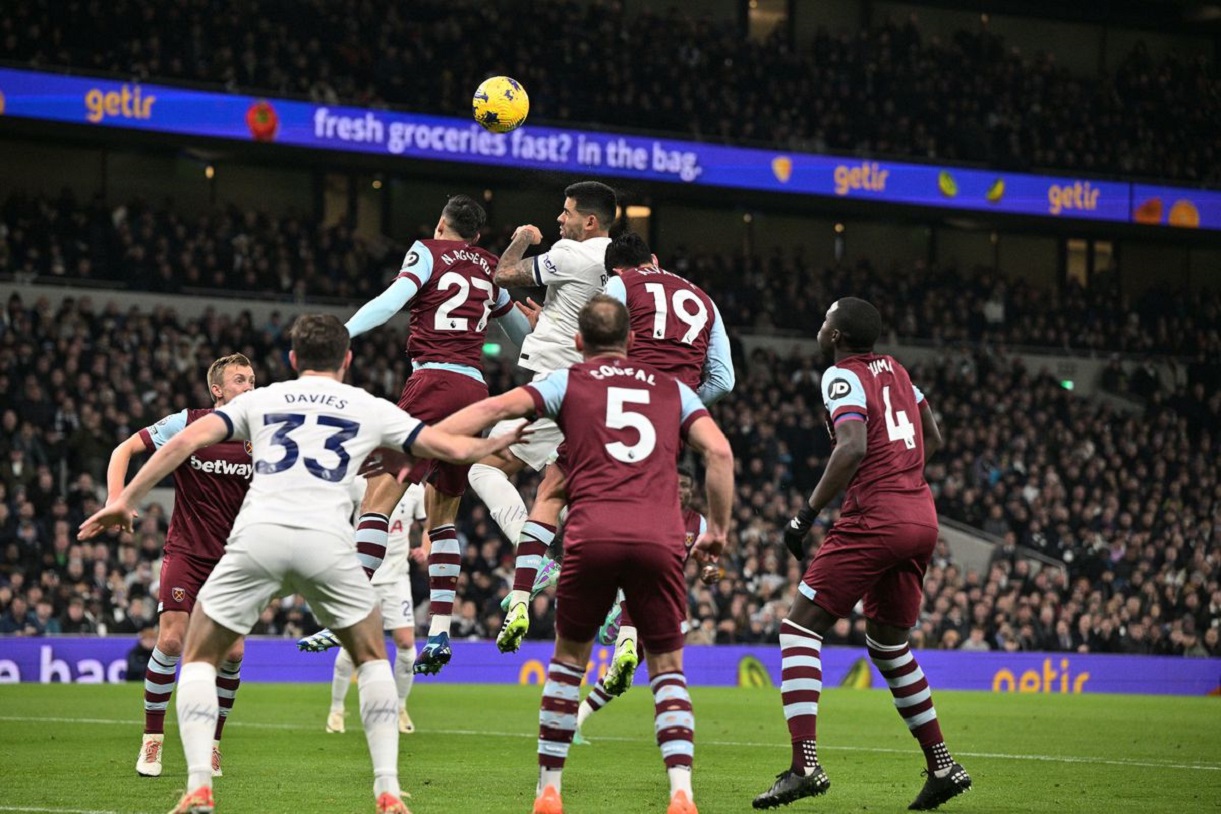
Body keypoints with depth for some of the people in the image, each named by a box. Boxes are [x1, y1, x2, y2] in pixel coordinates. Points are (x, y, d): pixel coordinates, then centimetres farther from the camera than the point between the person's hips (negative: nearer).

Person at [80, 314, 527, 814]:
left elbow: (188, 440, 11)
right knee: (372, 658, 22)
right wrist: (504, 442, 43)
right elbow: (455, 449, 22)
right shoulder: (371, 409, 22)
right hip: (327, 541, 0)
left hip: (258, 534, 0)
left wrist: (126, 500, 14)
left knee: (199, 658, 16)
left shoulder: (260, 400, 24)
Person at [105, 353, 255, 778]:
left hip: (232, 558, 2)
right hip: (186, 551, -2)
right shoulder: (187, 424, -6)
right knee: (171, 640, -15)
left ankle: (211, 743, 14)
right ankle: (151, 742, 1)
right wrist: (115, 499, -16)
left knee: (232, 652, -5)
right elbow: (125, 449, -2)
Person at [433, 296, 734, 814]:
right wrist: (718, 529, 18)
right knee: (667, 669, 12)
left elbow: (497, 408, 4)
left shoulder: (569, 382, 18)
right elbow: (719, 451, 11)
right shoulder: (671, 389, 24)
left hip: (592, 533, -1)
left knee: (569, 658, 18)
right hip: (660, 537, 1)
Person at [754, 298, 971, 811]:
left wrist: (807, 513, -16)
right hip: (922, 517, 8)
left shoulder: (843, 376, -5)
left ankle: (805, 764, -16)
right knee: (888, 642, 23)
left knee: (799, 629, -3)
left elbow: (853, 447, -20)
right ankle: (942, 765, 20)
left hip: (874, 518, -8)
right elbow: (932, 439, 29)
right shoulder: (895, 371, 18)